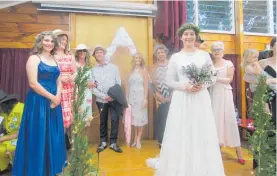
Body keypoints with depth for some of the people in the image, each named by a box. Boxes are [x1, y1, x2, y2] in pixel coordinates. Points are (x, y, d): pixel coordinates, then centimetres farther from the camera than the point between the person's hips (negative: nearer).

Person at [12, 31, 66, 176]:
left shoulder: (54, 60, 14)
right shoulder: (34, 58, -5)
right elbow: (33, 83, -15)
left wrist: (57, 97, -6)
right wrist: (51, 97, -14)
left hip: (54, 102, 7)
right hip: (38, 102, -6)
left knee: (53, 135, 13)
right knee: (38, 135, 1)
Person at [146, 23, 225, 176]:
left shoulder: (204, 55, 7)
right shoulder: (175, 57, 5)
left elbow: (213, 77, 8)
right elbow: (169, 81, 3)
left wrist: (203, 85, -11)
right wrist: (184, 86, -12)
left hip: (201, 99, 1)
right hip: (181, 100, 0)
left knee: (202, 135, 5)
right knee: (180, 135, 4)